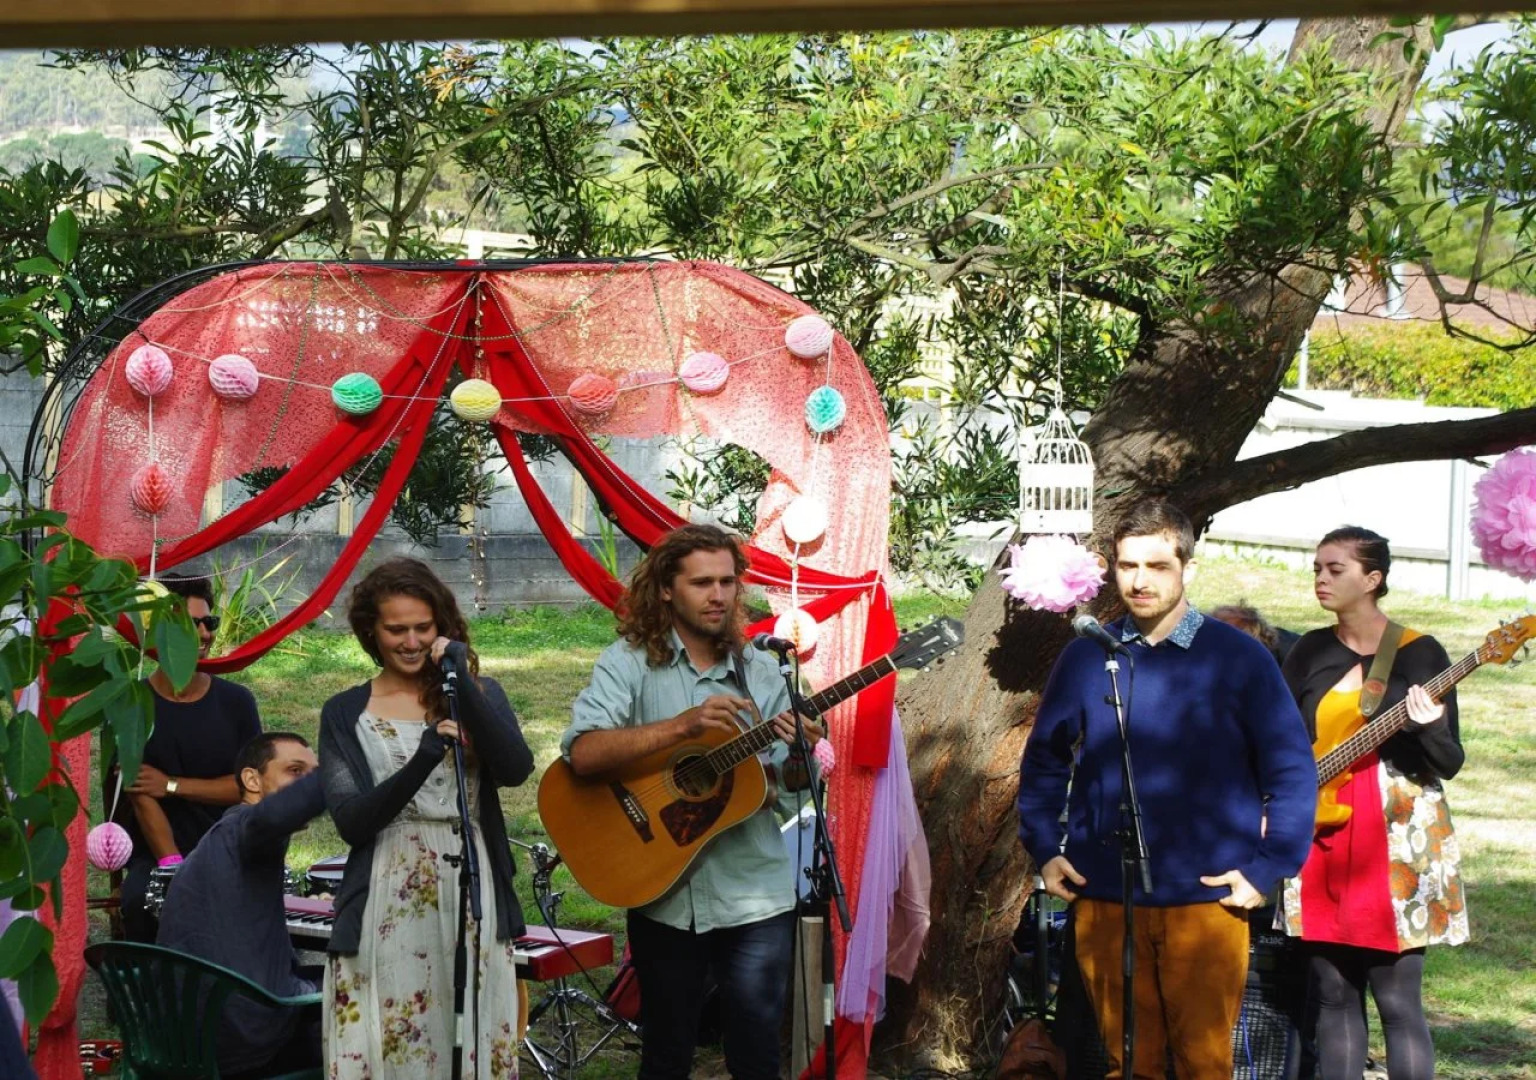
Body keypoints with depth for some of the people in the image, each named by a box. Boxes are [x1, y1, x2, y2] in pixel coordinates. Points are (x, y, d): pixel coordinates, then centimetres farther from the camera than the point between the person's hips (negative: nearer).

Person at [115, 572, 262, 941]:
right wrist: (174, 867, -22)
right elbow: (142, 795, -10)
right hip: (155, 859, -1)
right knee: (142, 902, -32)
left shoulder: (236, 701, 5)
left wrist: (173, 785, -9)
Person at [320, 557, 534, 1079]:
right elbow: (350, 820, -6)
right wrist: (422, 761, -21)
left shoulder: (482, 694, 9)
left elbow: (516, 771, -10)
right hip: (385, 915, -1)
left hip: (472, 907, 1)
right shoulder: (345, 714, 6)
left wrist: (463, 682, -16)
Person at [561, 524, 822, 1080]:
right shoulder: (629, 662, -4)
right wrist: (684, 726, -28)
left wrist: (800, 757, -16)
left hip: (754, 893, 2)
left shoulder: (761, 673, 5)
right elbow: (582, 754, -20)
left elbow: (786, 794, 6)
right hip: (663, 894, -2)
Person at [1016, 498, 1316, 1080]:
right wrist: (1044, 850, 8)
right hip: (1103, 896, 2)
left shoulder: (1237, 657, -2)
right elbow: (1044, 758, 17)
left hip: (1207, 898, -2)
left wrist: (1266, 869, -6)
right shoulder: (1086, 657, 6)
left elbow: (1293, 769, 0)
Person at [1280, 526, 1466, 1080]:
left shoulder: (1419, 653, -4)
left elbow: (1451, 764, -5)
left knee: (1396, 997, -5)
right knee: (1335, 994, 7)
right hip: (1322, 840, 5)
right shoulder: (1310, 652, 9)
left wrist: (1429, 728, -25)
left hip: (1394, 841, -4)